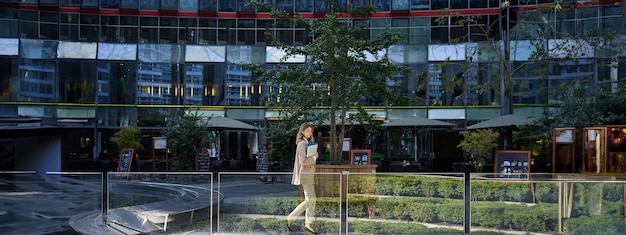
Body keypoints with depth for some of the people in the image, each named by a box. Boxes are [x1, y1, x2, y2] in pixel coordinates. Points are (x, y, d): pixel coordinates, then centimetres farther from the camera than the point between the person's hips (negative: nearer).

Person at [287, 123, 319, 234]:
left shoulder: (306, 143, 16)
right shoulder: (302, 144, -14)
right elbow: (302, 161, -22)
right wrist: (314, 157, -12)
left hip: (309, 174, 10)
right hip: (305, 174, -10)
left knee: (312, 199, 9)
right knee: (309, 200, -10)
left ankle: (308, 223, 12)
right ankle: (290, 217, -2)